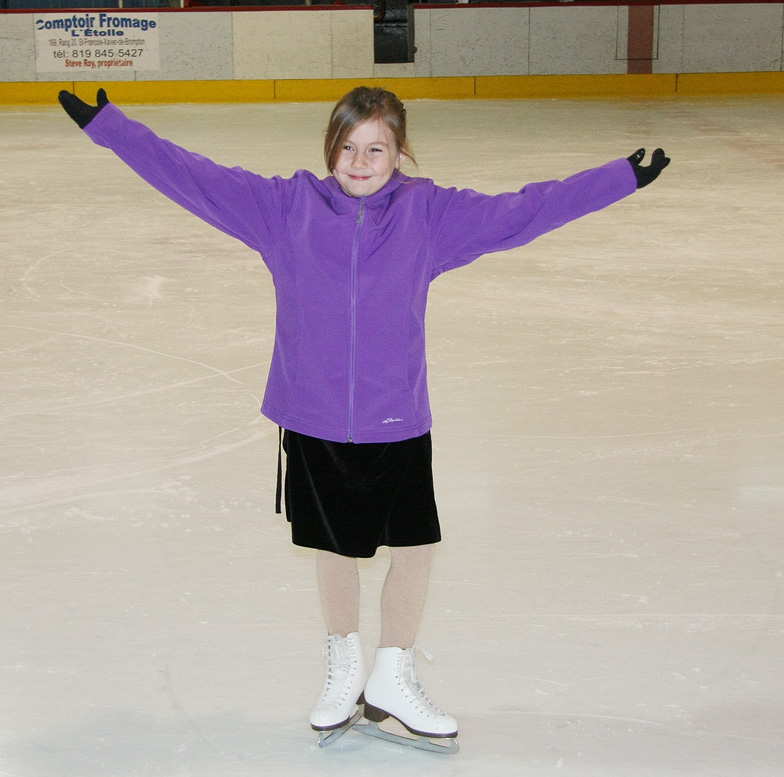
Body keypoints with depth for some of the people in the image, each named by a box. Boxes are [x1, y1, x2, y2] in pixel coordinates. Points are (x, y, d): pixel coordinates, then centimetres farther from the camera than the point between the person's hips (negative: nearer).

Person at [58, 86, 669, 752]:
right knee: (334, 548, 15)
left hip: (399, 424, 0)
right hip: (314, 422, 0)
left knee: (416, 548, 7)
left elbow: (523, 212, -2)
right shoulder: (285, 208, -6)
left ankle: (392, 681, 31)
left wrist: (623, 177, -4)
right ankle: (345, 669, 40)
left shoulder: (430, 214, -5)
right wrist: (104, 123, -3)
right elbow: (193, 177, -3)